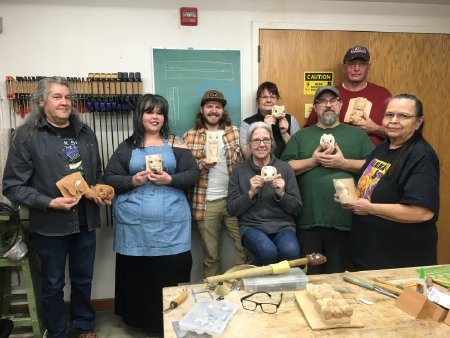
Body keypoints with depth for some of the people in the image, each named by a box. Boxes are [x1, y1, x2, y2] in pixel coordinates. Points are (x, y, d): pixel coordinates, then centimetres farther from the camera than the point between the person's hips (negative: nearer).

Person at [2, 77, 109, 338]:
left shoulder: (85, 133, 6)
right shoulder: (27, 134, -8)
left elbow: (98, 174, 15)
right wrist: (50, 203, -21)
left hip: (85, 221, 4)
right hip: (49, 224, -4)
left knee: (83, 279, 19)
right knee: (53, 284, 14)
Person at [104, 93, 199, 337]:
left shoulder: (175, 144, 6)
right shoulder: (127, 147, 8)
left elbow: (193, 175, 1)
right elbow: (109, 179, 5)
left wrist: (170, 179, -15)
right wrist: (132, 181, -12)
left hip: (170, 223, 0)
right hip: (135, 225, 1)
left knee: (170, 274, 3)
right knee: (137, 274, 6)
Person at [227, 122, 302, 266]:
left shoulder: (285, 168, 4)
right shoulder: (239, 169, 4)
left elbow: (297, 209, 5)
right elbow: (232, 209, 1)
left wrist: (281, 194, -14)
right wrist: (251, 193, -15)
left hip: (283, 225, 1)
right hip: (252, 226, -1)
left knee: (291, 251, -31)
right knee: (268, 251, -32)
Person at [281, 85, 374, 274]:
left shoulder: (357, 134, 13)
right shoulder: (300, 136, 13)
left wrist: (343, 162, -8)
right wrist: (313, 161, -9)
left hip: (345, 221, 0)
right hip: (308, 221, 0)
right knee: (310, 277, 9)